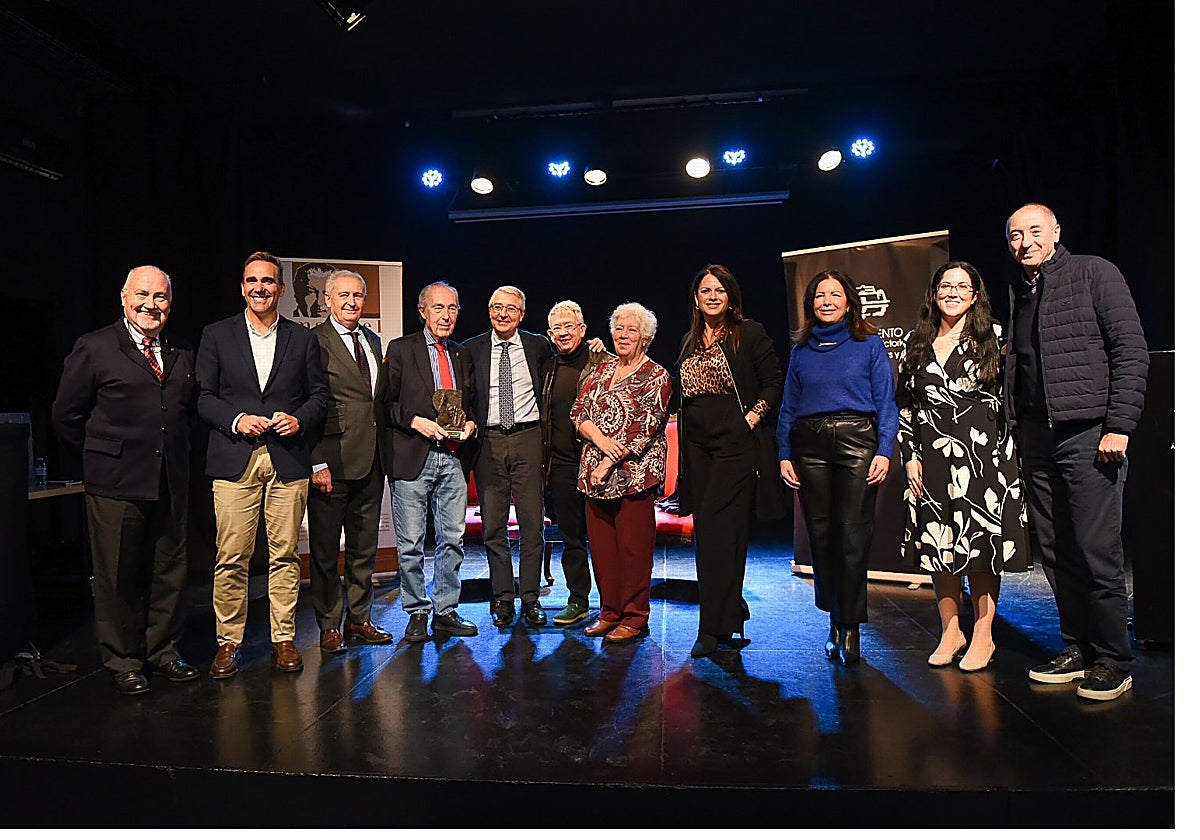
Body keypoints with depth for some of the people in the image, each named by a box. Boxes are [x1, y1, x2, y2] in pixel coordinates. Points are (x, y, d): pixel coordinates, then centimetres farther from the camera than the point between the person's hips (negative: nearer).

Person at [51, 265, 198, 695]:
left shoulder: (183, 355, 11)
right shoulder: (94, 348, -2)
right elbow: (66, 417, 1)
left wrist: (176, 457, 12)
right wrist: (101, 462, 4)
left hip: (171, 484, 4)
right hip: (115, 485, -4)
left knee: (170, 571, 11)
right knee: (117, 576, 5)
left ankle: (162, 650, 27)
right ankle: (123, 661, 20)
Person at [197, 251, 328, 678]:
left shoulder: (303, 338, 12)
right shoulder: (216, 335, 10)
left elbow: (319, 394, 11)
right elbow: (204, 397, 7)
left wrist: (299, 419, -8)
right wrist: (236, 419, -10)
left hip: (288, 460, 1)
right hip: (234, 460, 0)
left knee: (285, 554, 4)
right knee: (231, 558, 0)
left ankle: (283, 639, 16)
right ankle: (228, 643, 14)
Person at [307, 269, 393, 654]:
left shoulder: (373, 340, 15)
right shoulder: (314, 341, -6)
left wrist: (384, 448, 11)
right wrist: (317, 462, -17)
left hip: (371, 461, 7)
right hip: (333, 460, -7)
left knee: (365, 546, 15)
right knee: (325, 549, 6)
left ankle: (359, 620, 28)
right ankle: (330, 626, 19)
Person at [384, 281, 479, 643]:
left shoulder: (462, 355, 16)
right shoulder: (400, 349, 2)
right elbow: (386, 402, -2)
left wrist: (470, 423, 2)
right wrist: (415, 421, -16)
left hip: (453, 457, 4)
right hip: (412, 457, -4)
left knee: (452, 539, 8)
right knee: (410, 543, 2)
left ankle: (445, 611, 20)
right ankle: (417, 613, 17)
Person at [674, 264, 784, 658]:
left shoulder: (750, 333, 0)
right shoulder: (689, 342, 17)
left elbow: (775, 383, -1)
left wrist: (753, 417, -12)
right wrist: (685, 449, 14)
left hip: (736, 444, -6)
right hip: (698, 446, 6)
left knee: (717, 531, -10)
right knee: (709, 533, 8)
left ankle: (714, 627, -2)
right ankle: (731, 619, 21)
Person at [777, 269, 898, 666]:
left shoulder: (869, 344, 7)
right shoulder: (801, 349, 15)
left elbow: (886, 402, 2)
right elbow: (788, 406, 15)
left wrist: (884, 451, -9)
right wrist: (784, 454, 7)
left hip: (856, 440, -3)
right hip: (810, 446, 3)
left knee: (853, 535, -5)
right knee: (821, 533, 5)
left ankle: (850, 626, 5)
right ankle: (834, 620, 18)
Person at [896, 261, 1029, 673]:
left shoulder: (995, 337, 3)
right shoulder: (915, 343, 10)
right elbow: (905, 404, 10)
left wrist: (1005, 455, -5)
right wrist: (910, 456, 3)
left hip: (984, 456, -2)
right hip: (931, 457, 3)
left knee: (982, 544, 1)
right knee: (938, 543, 5)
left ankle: (983, 635, 15)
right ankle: (950, 631, 20)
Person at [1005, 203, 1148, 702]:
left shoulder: (1094, 273, 1)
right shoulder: (1017, 294, 16)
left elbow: (1132, 351, -6)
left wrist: (1119, 426, -13)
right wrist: (1017, 427, 7)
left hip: (1088, 433, -6)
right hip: (1036, 437, 6)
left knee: (1097, 551, -4)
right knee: (1054, 551, 9)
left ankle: (1112, 661, 9)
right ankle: (1077, 648, 21)